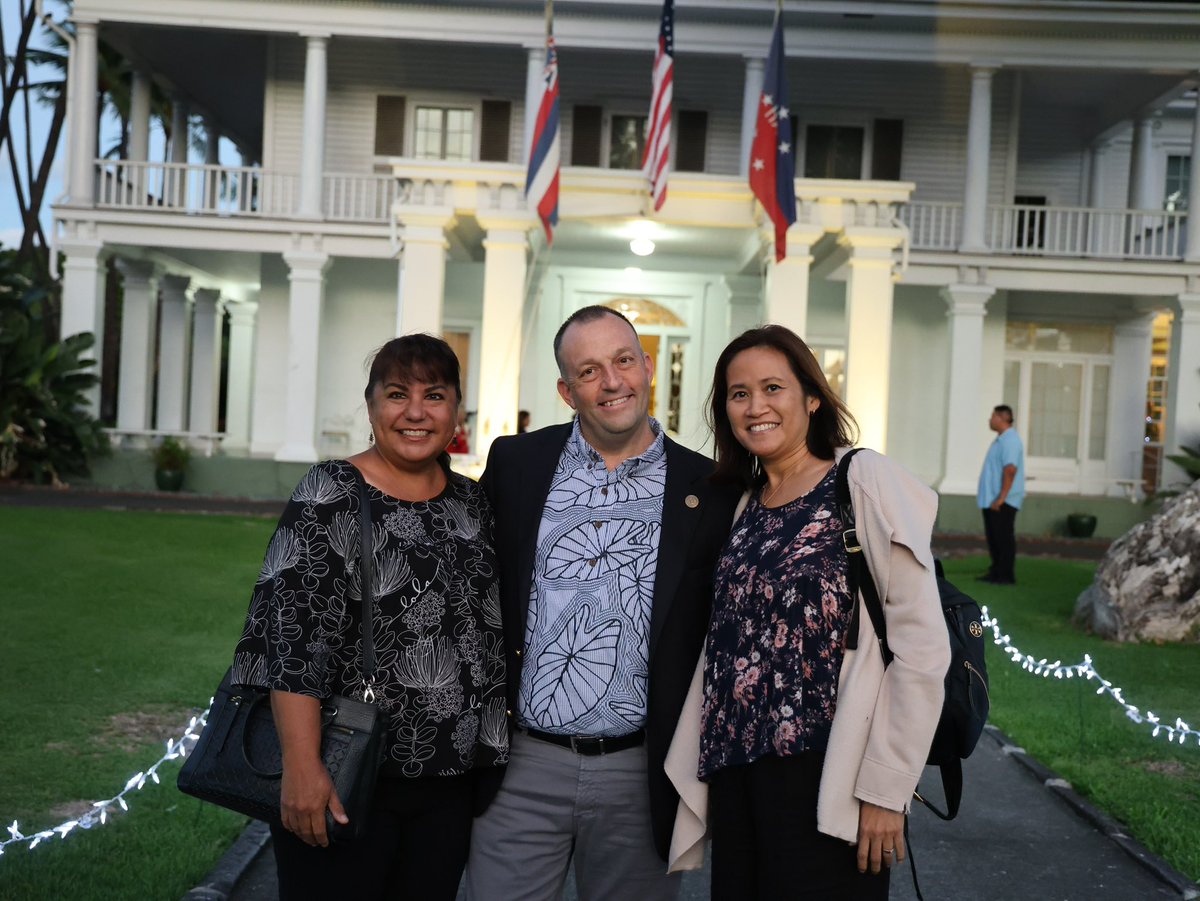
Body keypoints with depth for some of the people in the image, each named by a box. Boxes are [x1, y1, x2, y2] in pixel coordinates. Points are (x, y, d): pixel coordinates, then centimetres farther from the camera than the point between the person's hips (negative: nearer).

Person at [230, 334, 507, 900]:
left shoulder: (472, 504, 7)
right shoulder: (331, 495, -9)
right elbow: (293, 636, -15)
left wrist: (492, 753, 14)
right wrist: (302, 765, -21)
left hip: (449, 779, 5)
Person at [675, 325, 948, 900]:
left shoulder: (864, 481, -6)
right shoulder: (745, 504, 12)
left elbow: (922, 648, -12)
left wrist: (885, 792, -14)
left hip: (824, 784, -6)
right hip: (736, 777, 6)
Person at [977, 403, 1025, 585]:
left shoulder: (1010, 440, -16)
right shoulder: (1000, 439, 17)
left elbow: (1010, 470, -25)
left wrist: (1001, 498, -27)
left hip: (1003, 501, -10)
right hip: (991, 499, 10)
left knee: (1004, 537, -6)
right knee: (993, 536, 13)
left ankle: (1007, 575, -1)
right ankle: (996, 572, 19)